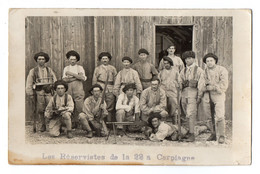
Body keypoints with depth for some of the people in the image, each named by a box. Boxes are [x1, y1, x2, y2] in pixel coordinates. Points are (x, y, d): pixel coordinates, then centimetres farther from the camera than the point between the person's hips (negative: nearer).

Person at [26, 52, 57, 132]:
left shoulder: (49, 70, 17)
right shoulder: (33, 71, 10)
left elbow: (55, 81, 16)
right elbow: (29, 84, 5)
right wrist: (31, 94, -3)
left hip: (49, 92, 1)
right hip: (38, 92, -1)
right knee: (40, 110, -2)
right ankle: (42, 127, 6)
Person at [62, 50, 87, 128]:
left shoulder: (80, 67, 12)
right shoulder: (66, 68, 15)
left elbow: (83, 78, -5)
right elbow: (64, 79, 0)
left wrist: (72, 74, -7)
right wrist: (77, 77, -7)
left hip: (78, 90, -1)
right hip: (69, 89, 1)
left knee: (80, 107, -8)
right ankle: (71, 124, 2)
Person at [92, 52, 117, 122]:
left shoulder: (113, 68, 15)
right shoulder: (97, 69, 13)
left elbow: (115, 80, 14)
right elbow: (94, 80, 13)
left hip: (110, 90, 1)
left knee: (110, 107, -1)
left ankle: (109, 122, 5)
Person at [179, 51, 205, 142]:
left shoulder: (199, 70, 4)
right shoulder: (183, 71, 18)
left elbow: (201, 85, -1)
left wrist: (199, 97, -8)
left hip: (193, 93, -5)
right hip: (184, 94, 5)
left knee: (191, 114, -14)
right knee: (187, 115, 7)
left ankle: (192, 135, -14)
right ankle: (190, 132, 15)